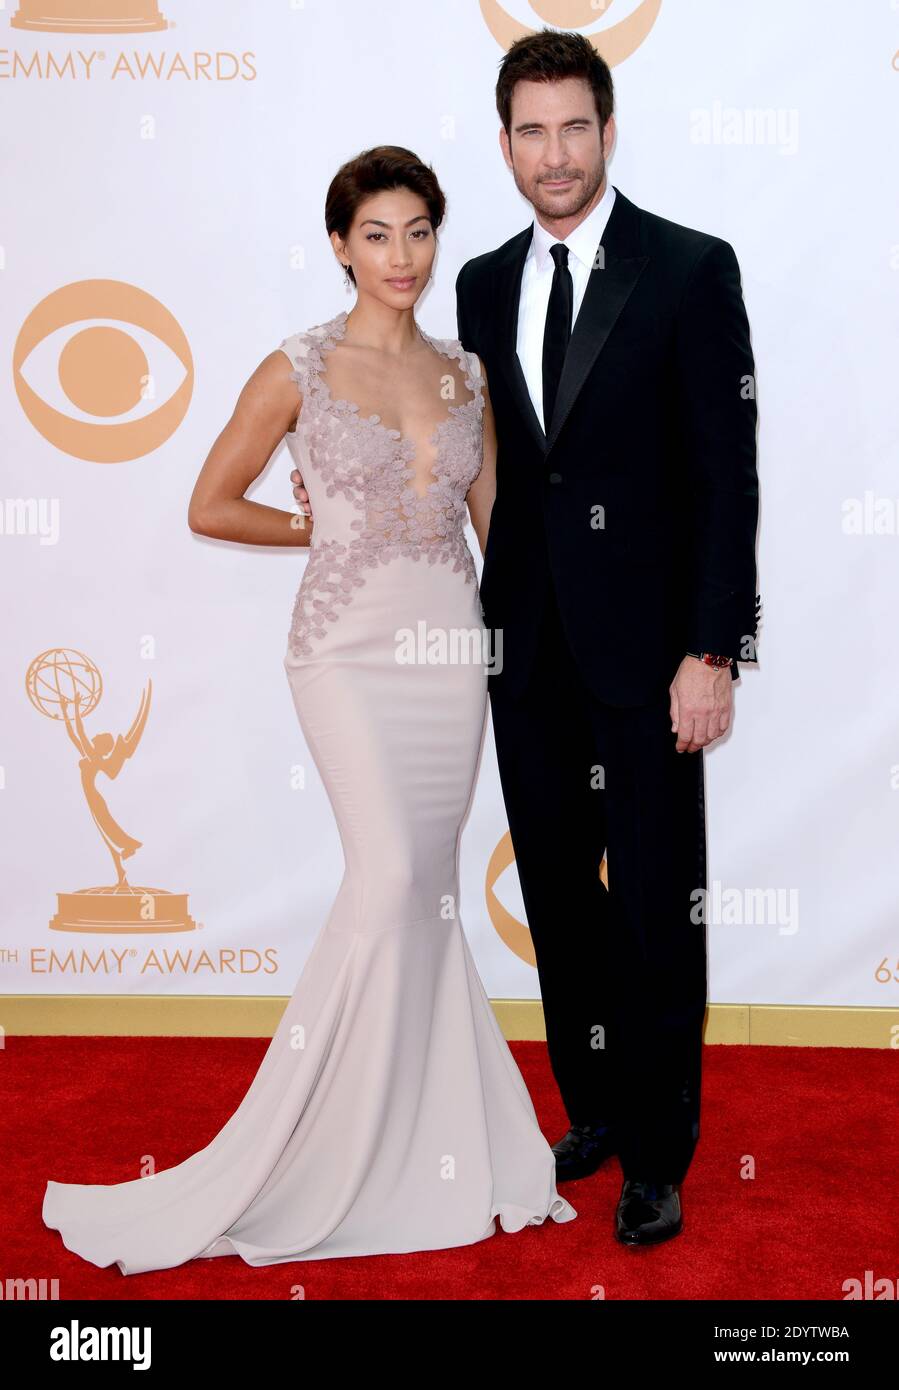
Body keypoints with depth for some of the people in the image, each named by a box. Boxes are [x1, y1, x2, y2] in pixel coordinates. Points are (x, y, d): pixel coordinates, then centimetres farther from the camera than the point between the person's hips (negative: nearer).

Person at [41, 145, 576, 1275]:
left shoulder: (465, 371, 10)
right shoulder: (298, 370, -4)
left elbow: (498, 519, 14)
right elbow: (210, 507, 0)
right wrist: (328, 529, 4)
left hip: (452, 647, 5)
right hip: (352, 646, -4)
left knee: (426, 887, 8)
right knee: (395, 878, -15)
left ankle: (421, 1140, 21)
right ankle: (310, 1147, 2)